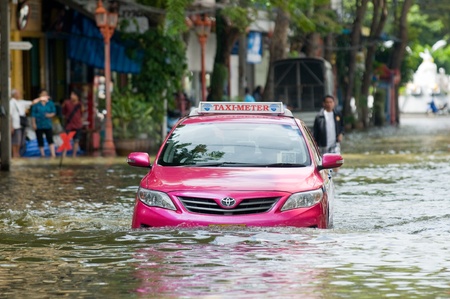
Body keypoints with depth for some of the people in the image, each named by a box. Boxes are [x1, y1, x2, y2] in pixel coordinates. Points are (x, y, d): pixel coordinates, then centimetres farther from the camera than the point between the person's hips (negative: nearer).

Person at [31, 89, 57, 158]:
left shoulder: (50, 103, 5)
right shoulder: (36, 104, -1)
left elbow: (54, 112, 9)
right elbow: (33, 114, 0)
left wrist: (50, 115, -12)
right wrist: (33, 123, -5)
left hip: (47, 124, 0)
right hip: (39, 125, 0)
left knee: (50, 139, -11)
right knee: (40, 140, 5)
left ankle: (53, 154, -15)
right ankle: (42, 154, 14)